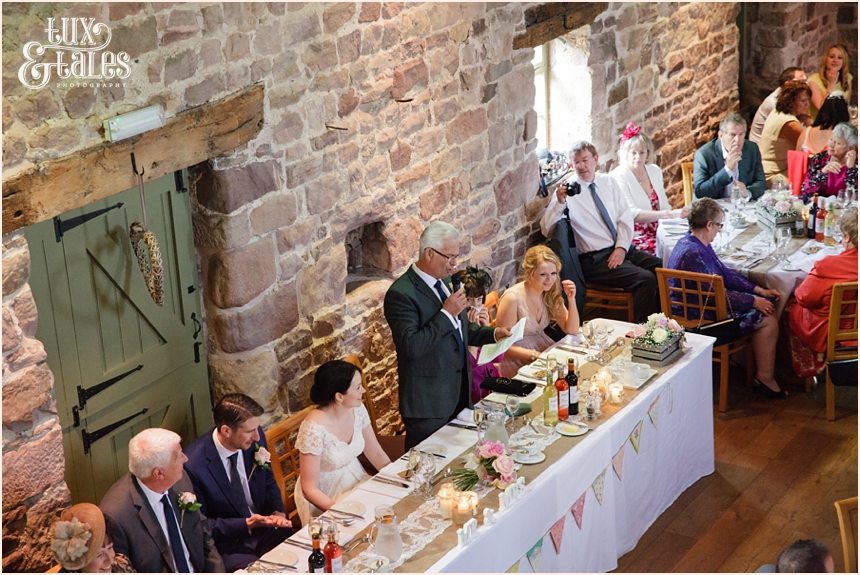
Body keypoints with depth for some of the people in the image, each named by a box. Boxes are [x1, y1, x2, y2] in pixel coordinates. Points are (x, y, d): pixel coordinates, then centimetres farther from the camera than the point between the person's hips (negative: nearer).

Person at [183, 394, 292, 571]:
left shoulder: (255, 439, -6)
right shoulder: (192, 465, -23)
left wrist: (277, 512, -8)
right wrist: (246, 524, -21)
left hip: (263, 527, 5)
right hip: (228, 546, -5)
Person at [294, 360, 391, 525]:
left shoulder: (357, 410, -7)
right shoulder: (314, 429, -26)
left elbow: (376, 454, 6)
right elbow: (309, 489, -20)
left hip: (356, 481, 7)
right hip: (325, 497, -7)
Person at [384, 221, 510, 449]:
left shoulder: (444, 283, 10)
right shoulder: (401, 294, -18)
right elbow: (411, 346, -26)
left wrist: (493, 333, 5)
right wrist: (447, 312, -23)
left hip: (458, 394, 8)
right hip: (428, 403, -8)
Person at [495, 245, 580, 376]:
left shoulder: (550, 293, -1)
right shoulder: (513, 298, -21)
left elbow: (572, 330, 3)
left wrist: (571, 300, -11)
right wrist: (536, 355, -25)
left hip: (544, 348, 7)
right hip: (518, 361, -7)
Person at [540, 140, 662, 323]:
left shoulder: (608, 182, 12)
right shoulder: (567, 191, -3)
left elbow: (625, 218, 9)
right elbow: (546, 230, -12)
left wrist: (621, 248, -6)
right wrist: (560, 202, -26)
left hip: (624, 249, 6)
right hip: (595, 259, -6)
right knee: (646, 279, -26)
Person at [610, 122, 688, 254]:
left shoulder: (654, 170, 13)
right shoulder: (617, 177, -7)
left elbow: (664, 205, 17)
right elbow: (632, 214, -18)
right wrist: (669, 214, -26)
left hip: (658, 232, 7)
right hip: (636, 238, -7)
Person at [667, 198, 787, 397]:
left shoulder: (695, 243, 6)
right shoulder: (693, 254, -27)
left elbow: (725, 273, 14)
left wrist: (759, 291, 9)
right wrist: (754, 301, -14)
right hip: (699, 319, -11)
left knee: (768, 306, 9)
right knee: (767, 320, -9)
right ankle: (765, 377, 4)